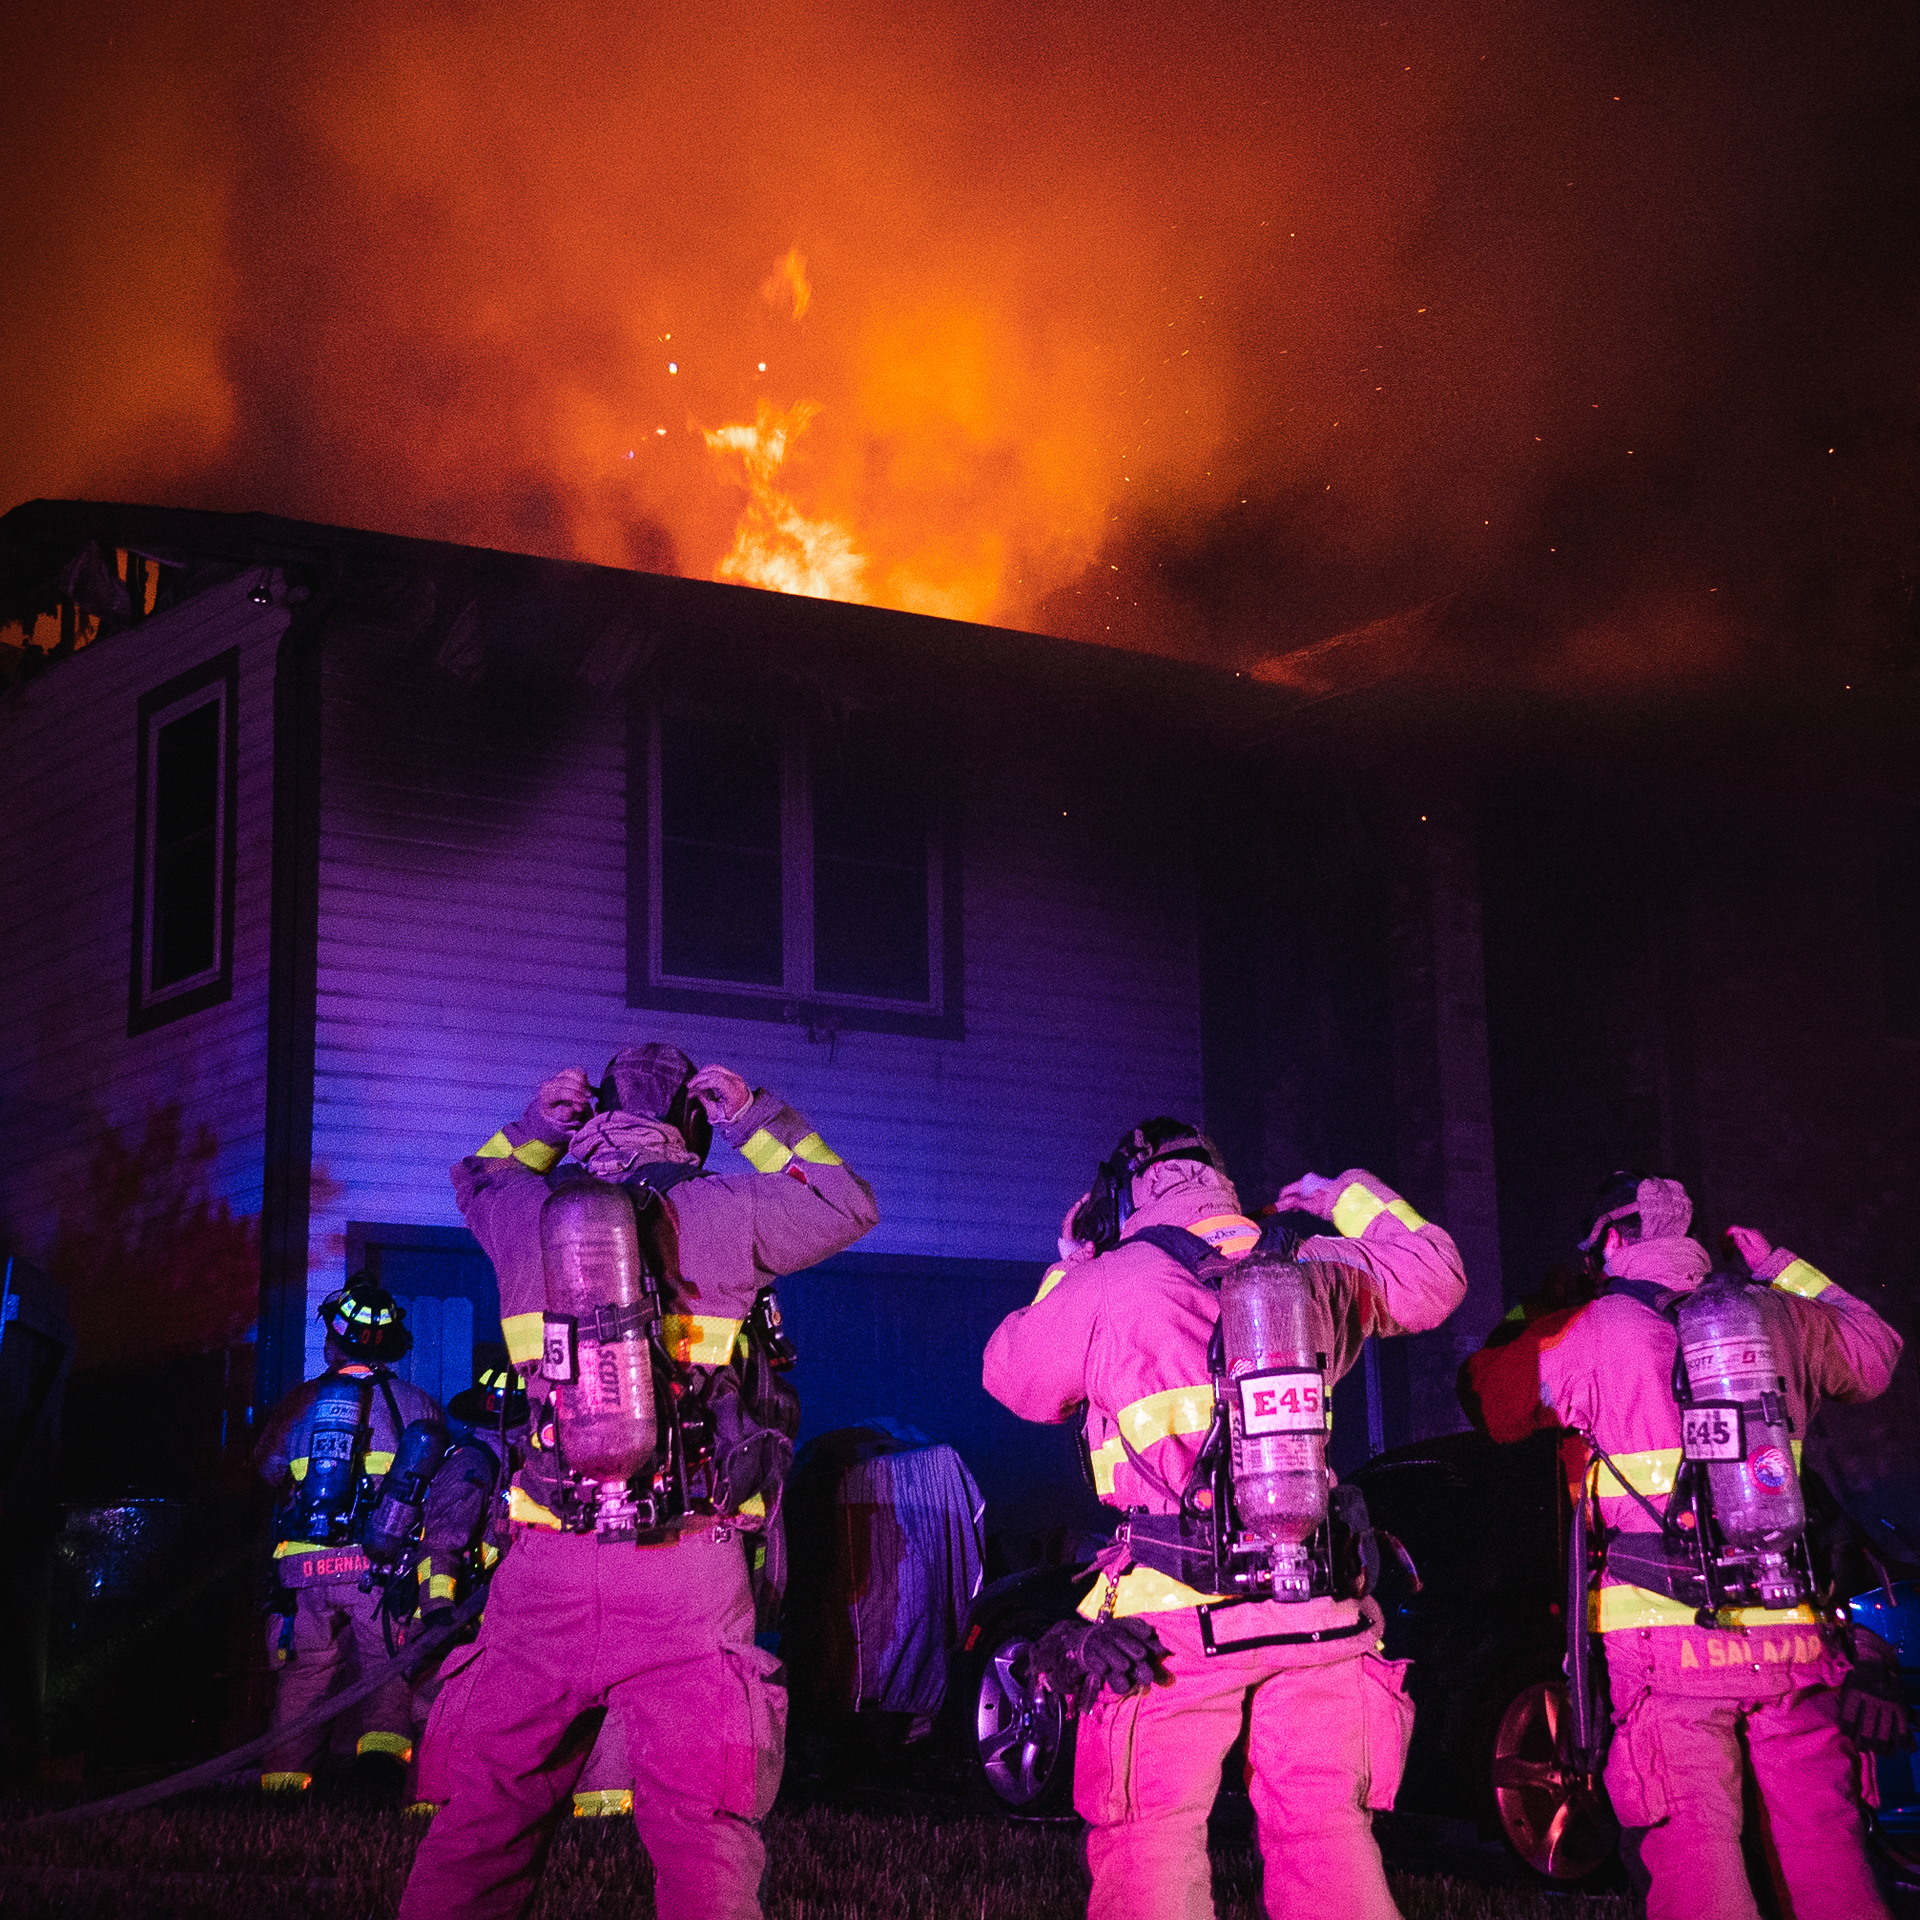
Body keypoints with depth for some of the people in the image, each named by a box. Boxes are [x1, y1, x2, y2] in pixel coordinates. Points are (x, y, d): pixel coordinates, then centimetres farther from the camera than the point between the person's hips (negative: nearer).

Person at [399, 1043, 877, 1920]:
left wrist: (536, 1127, 25)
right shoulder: (723, 1213, 0)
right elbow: (850, 1205, 16)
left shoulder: (527, 1213, 9)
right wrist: (757, 1119, 18)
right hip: (684, 1573, -2)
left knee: (481, 1826, 9)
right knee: (703, 1843, -2)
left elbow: (474, 1181, 33)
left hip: (544, 1564, 3)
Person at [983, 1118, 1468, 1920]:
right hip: (1318, 1611, 4)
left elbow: (1012, 1374, 18)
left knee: (1151, 1850, -2)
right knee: (1328, 1837, 7)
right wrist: (1349, 1200, 36)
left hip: (1176, 1613, -4)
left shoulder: (1104, 1285, 2)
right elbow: (1434, 1274, 27)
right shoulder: (1313, 1266, 12)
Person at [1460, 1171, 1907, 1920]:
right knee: (1823, 1847, 7)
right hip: (1792, 1635, 4)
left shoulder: (1588, 1332, 0)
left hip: (1666, 1636, -3)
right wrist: (1781, 1268, 41)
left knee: (1693, 1857, -6)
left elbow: (1485, 1396, 15)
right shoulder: (1779, 1318, 11)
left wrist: (1533, 1316, 31)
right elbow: (1875, 1352, 32)